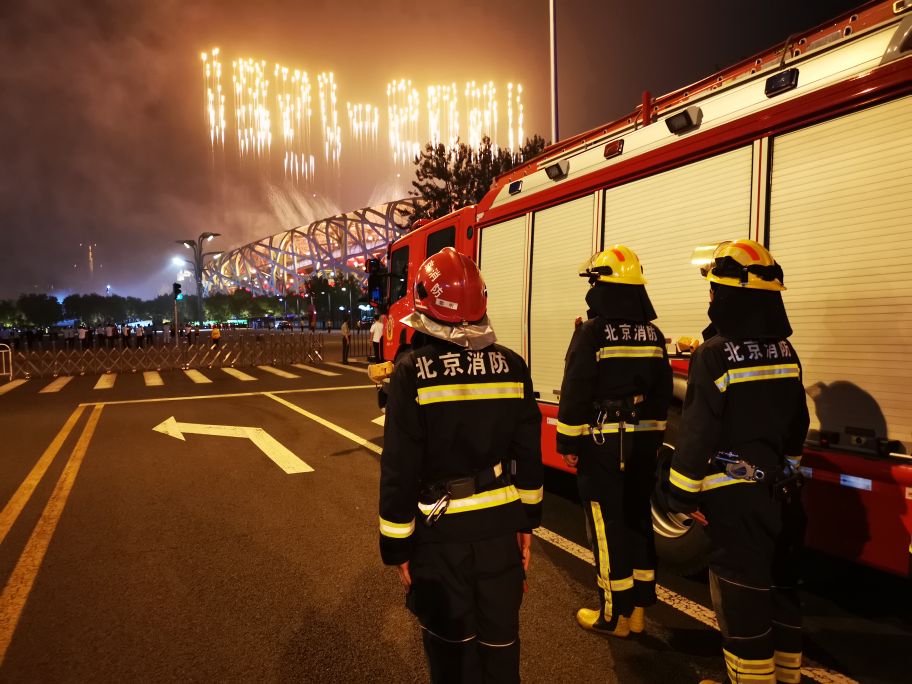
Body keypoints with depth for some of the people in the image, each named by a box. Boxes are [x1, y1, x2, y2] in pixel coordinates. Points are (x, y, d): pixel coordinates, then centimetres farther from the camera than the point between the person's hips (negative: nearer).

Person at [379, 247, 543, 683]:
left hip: (440, 530, -3)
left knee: (450, 641, 17)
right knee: (500, 639, 20)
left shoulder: (413, 370, -16)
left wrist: (397, 545, -4)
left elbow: (399, 467, -15)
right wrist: (527, 520, 13)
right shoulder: (512, 365, -5)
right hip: (499, 524, 3)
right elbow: (528, 453, 1)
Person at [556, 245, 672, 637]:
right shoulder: (652, 334, 7)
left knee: (608, 526, 3)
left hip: (602, 444, -6)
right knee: (638, 519, 15)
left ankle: (614, 615, 15)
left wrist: (568, 442, -8)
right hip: (642, 443, 7)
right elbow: (662, 393, 12)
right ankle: (638, 608, 27)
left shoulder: (593, 332, -13)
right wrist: (653, 437, 19)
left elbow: (575, 393, -15)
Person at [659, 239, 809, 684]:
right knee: (780, 585, 20)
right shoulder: (784, 351, 4)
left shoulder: (715, 353, -18)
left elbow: (698, 433, -19)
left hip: (735, 496, -8)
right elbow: (796, 425, 12)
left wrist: (684, 494, -11)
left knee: (741, 596, 5)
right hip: (780, 490, 8)